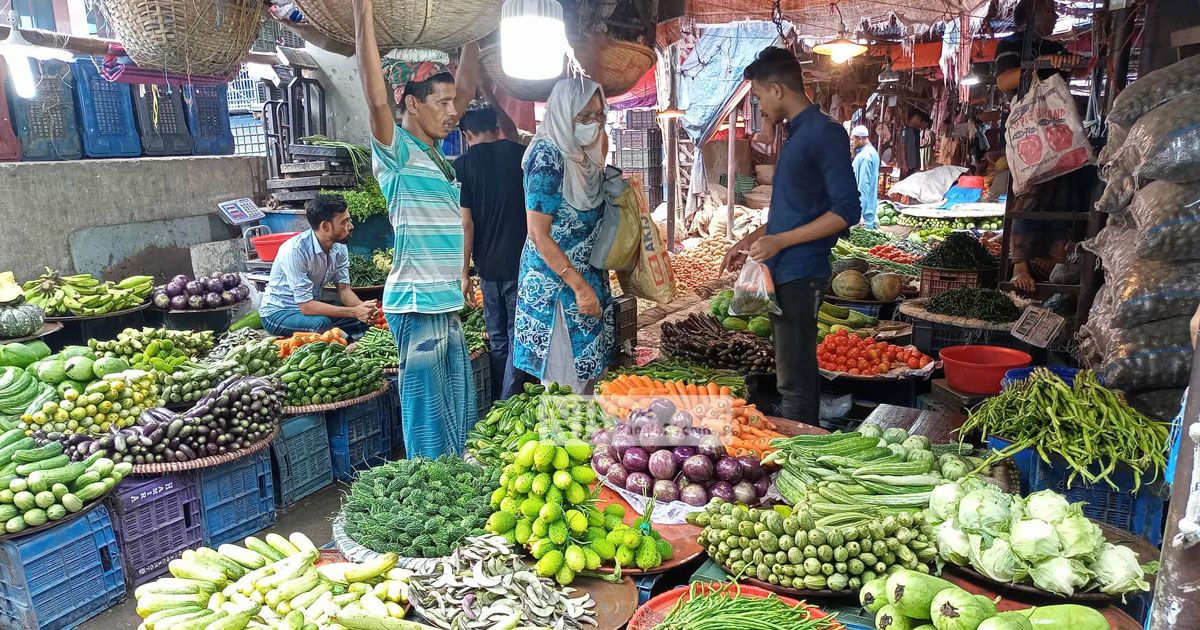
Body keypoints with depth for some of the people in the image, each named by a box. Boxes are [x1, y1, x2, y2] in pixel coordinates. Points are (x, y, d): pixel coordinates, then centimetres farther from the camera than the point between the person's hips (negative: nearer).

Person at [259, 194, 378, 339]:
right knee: (321, 324, -36)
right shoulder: (295, 250, -28)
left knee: (364, 318, -14)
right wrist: (354, 312, -34)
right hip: (278, 313, -7)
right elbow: (306, 306, -29)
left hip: (311, 305, 7)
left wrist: (362, 307, -27)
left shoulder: (339, 247, -7)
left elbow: (344, 289, -4)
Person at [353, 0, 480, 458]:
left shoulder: (434, 152, 14)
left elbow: (466, 90, 21)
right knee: (428, 416, -2)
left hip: (447, 304, 9)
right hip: (417, 304, -9)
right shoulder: (397, 151, -8)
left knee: (461, 413, 16)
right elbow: (377, 99, -26)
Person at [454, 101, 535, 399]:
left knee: (497, 338, 14)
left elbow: (466, 223, -7)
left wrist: (464, 272, -1)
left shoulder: (463, 165, -2)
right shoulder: (521, 154, 1)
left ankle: (500, 402, 22)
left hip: (488, 265, 1)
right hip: (522, 262, 0)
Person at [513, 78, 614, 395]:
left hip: (587, 277, 8)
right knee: (566, 385, -1)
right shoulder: (548, 156, -17)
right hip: (556, 284, -8)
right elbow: (538, 233, -20)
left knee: (588, 372, 15)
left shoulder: (584, 155, 7)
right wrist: (579, 285, -20)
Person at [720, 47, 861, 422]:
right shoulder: (798, 134, 17)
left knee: (795, 382, -6)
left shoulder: (825, 134, -12)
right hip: (785, 274, 10)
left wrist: (779, 241, -18)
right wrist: (752, 239, 19)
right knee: (800, 374, 16)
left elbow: (847, 211, -17)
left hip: (800, 275, -10)